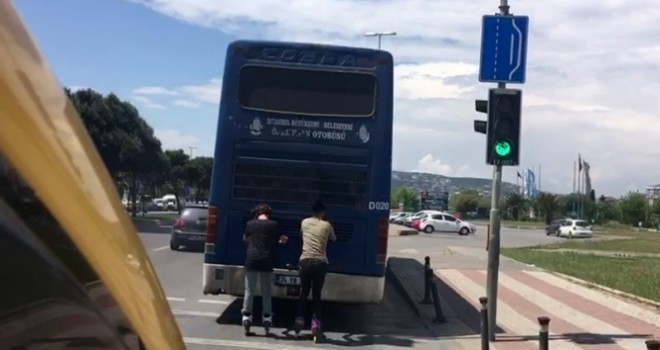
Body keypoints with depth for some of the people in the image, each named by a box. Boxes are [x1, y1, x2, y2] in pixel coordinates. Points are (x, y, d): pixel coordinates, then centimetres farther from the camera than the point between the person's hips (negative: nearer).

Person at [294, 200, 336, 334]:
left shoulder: (304, 222, 10)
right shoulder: (327, 225, 6)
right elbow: (334, 239, 25)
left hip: (305, 261, 1)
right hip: (320, 263, -1)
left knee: (304, 292, 16)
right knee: (317, 294, 5)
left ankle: (300, 319, 17)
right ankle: (316, 322, -1)